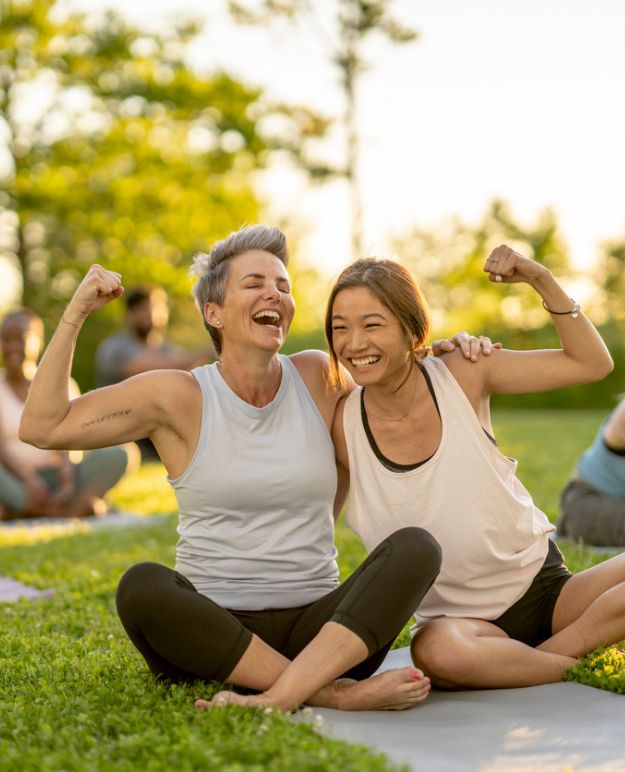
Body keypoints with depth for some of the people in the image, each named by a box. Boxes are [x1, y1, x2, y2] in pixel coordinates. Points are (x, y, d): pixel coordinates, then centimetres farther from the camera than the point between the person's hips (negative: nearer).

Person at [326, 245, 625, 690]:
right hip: (456, 616, -1)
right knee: (436, 651, -37)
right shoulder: (344, 425, -7)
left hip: (543, 586, 1)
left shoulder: (461, 376, -7)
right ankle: (570, 663, -14)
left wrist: (542, 281, -11)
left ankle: (541, 656, -10)